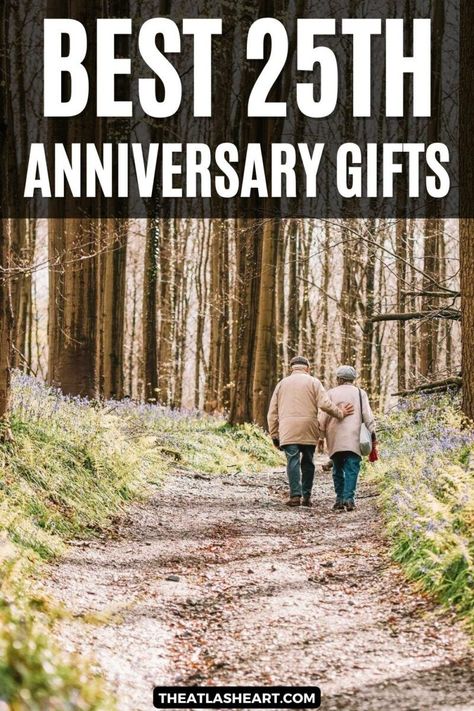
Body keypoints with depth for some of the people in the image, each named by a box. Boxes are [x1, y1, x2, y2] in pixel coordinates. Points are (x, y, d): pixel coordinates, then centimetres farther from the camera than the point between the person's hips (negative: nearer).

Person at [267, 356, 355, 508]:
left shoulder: (282, 383, 17)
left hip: (288, 429, 1)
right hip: (308, 429, -1)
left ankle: (295, 495, -15)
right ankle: (306, 496, 8)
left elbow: (273, 412, 15)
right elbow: (325, 404, -5)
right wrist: (340, 413, 9)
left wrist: (274, 435, 18)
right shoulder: (313, 382, 9)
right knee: (307, 462, 9)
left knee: (293, 461, -4)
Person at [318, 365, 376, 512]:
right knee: (351, 469, -4)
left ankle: (340, 499, 6)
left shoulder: (331, 393, 8)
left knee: (338, 469, 11)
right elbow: (368, 416, 1)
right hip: (354, 439, -1)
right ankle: (349, 498, -18)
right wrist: (372, 435, 4)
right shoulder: (360, 393, 8)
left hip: (334, 439, 1)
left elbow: (323, 417, 5)